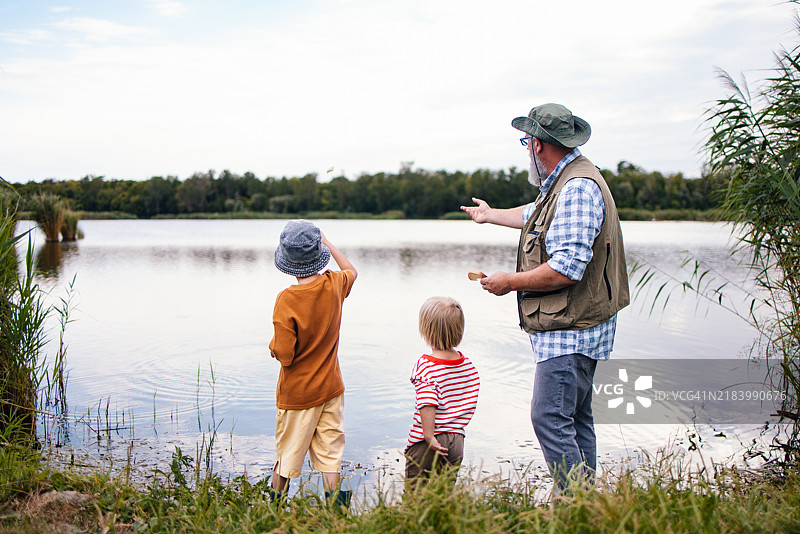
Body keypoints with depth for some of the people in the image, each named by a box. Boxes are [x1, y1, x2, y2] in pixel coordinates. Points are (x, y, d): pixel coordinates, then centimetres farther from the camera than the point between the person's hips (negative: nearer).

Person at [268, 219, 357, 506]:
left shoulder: (286, 300, -21)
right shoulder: (334, 285, -7)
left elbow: (284, 355, -20)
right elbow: (352, 271, 19)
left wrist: (273, 344, 1)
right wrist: (327, 243, 23)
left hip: (297, 394, -4)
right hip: (330, 388, 4)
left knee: (287, 456, 12)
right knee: (330, 454, 9)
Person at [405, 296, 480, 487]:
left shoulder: (425, 365, -16)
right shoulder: (468, 364, 2)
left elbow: (428, 403, -23)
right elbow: (472, 401, 10)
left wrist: (429, 436, -18)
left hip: (425, 443, -5)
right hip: (456, 440, 6)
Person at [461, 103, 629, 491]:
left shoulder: (577, 189, -20)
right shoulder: (565, 183, 15)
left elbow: (566, 270, -28)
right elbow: (533, 215, 37)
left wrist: (510, 282, -14)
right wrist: (490, 215, 53)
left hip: (570, 331, -11)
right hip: (573, 328, 11)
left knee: (550, 418, -10)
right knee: (575, 419, 16)